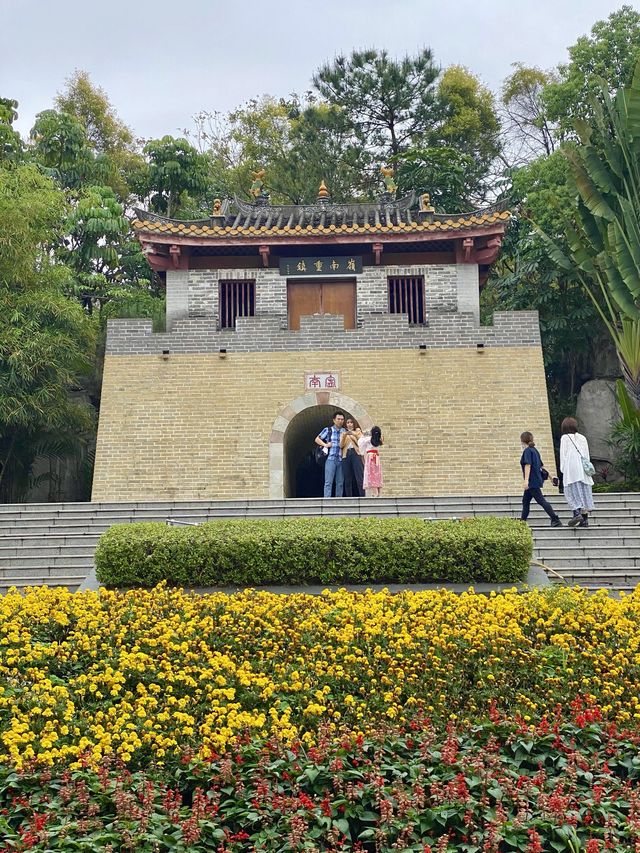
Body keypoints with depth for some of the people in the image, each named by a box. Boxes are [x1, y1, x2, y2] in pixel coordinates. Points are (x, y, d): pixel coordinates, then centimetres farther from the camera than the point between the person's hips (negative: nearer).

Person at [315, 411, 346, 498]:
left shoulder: (345, 431, 12)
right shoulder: (328, 430, 5)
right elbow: (317, 439, 8)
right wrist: (325, 444, -6)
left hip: (341, 460, 3)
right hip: (330, 459, -3)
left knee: (340, 482, 6)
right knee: (328, 482, -7)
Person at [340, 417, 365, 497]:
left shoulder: (358, 431, 18)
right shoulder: (344, 433, 23)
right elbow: (341, 445, 8)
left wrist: (354, 434, -8)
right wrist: (344, 436, -7)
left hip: (356, 454, -2)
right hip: (346, 455, 2)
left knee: (359, 477, -13)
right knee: (348, 478, -4)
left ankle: (362, 496, -17)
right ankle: (349, 498, -3)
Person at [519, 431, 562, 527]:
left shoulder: (527, 451, -11)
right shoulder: (534, 450, 16)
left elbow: (528, 465, -21)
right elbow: (540, 465, 20)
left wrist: (526, 480, -27)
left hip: (532, 481, -10)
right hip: (537, 480, 10)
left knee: (541, 500, -10)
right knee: (525, 500, 14)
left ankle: (556, 521, -12)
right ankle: (522, 521, 17)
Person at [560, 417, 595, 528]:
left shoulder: (565, 438, -1)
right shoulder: (582, 438, 13)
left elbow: (563, 454, -3)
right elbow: (587, 455, 13)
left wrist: (563, 469, 1)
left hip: (571, 469, -5)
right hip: (583, 470, 5)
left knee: (572, 491, -2)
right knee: (584, 492, 5)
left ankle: (577, 512, -21)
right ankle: (585, 518, 3)